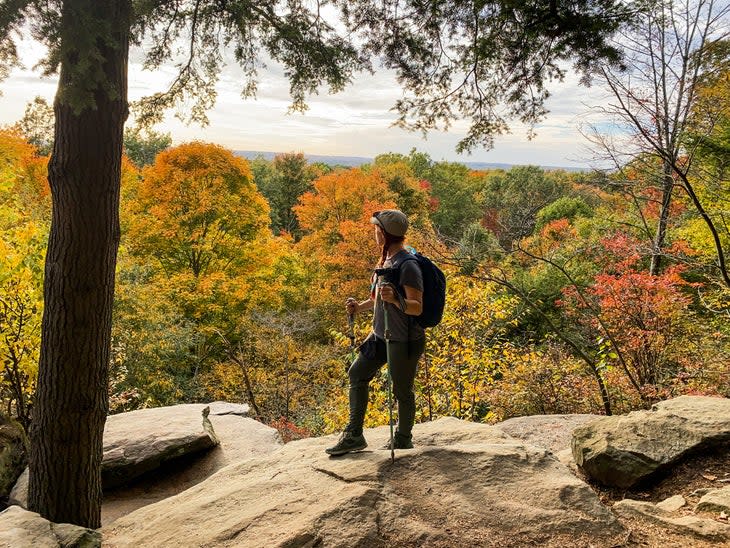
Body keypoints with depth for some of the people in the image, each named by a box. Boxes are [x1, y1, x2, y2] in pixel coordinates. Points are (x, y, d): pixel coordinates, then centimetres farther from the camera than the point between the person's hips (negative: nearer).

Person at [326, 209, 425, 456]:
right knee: (356, 374, 11)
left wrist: (395, 299, -39)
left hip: (405, 340, -10)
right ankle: (354, 435, 18)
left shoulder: (407, 266, -19)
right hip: (380, 334, 10)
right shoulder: (386, 260, 9)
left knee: (402, 390, 4)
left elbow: (417, 307, -23)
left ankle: (403, 440, 25)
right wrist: (359, 306, 8)